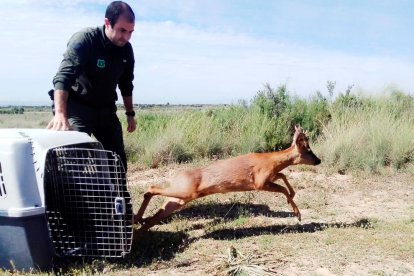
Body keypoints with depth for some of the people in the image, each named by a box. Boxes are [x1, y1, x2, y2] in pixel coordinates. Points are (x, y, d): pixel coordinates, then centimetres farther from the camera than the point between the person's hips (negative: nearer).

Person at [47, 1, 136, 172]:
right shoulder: (84, 40, -22)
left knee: (118, 160, 6)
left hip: (106, 109, 6)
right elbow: (63, 77, -35)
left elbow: (126, 84, 11)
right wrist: (60, 114, -49)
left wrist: (130, 113, 13)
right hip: (78, 107, -6)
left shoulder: (126, 49, -3)